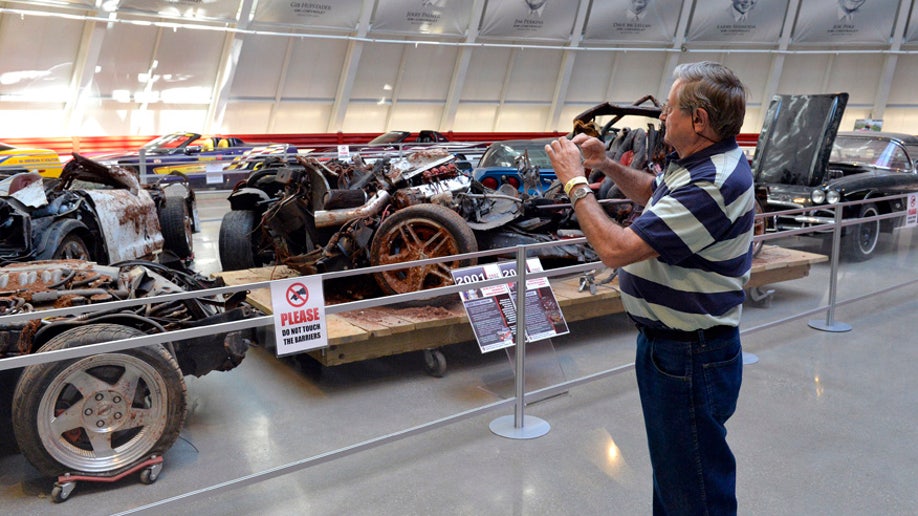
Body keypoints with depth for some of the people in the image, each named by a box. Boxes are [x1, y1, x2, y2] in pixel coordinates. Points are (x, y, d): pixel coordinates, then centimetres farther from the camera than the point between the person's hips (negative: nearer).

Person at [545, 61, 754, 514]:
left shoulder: (713, 183, -29)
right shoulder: (701, 162, 5)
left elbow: (615, 249, -31)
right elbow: (656, 195, 26)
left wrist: (575, 181, -18)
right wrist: (607, 166, 9)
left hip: (690, 358, -11)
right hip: (665, 344, 11)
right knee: (670, 475, 27)